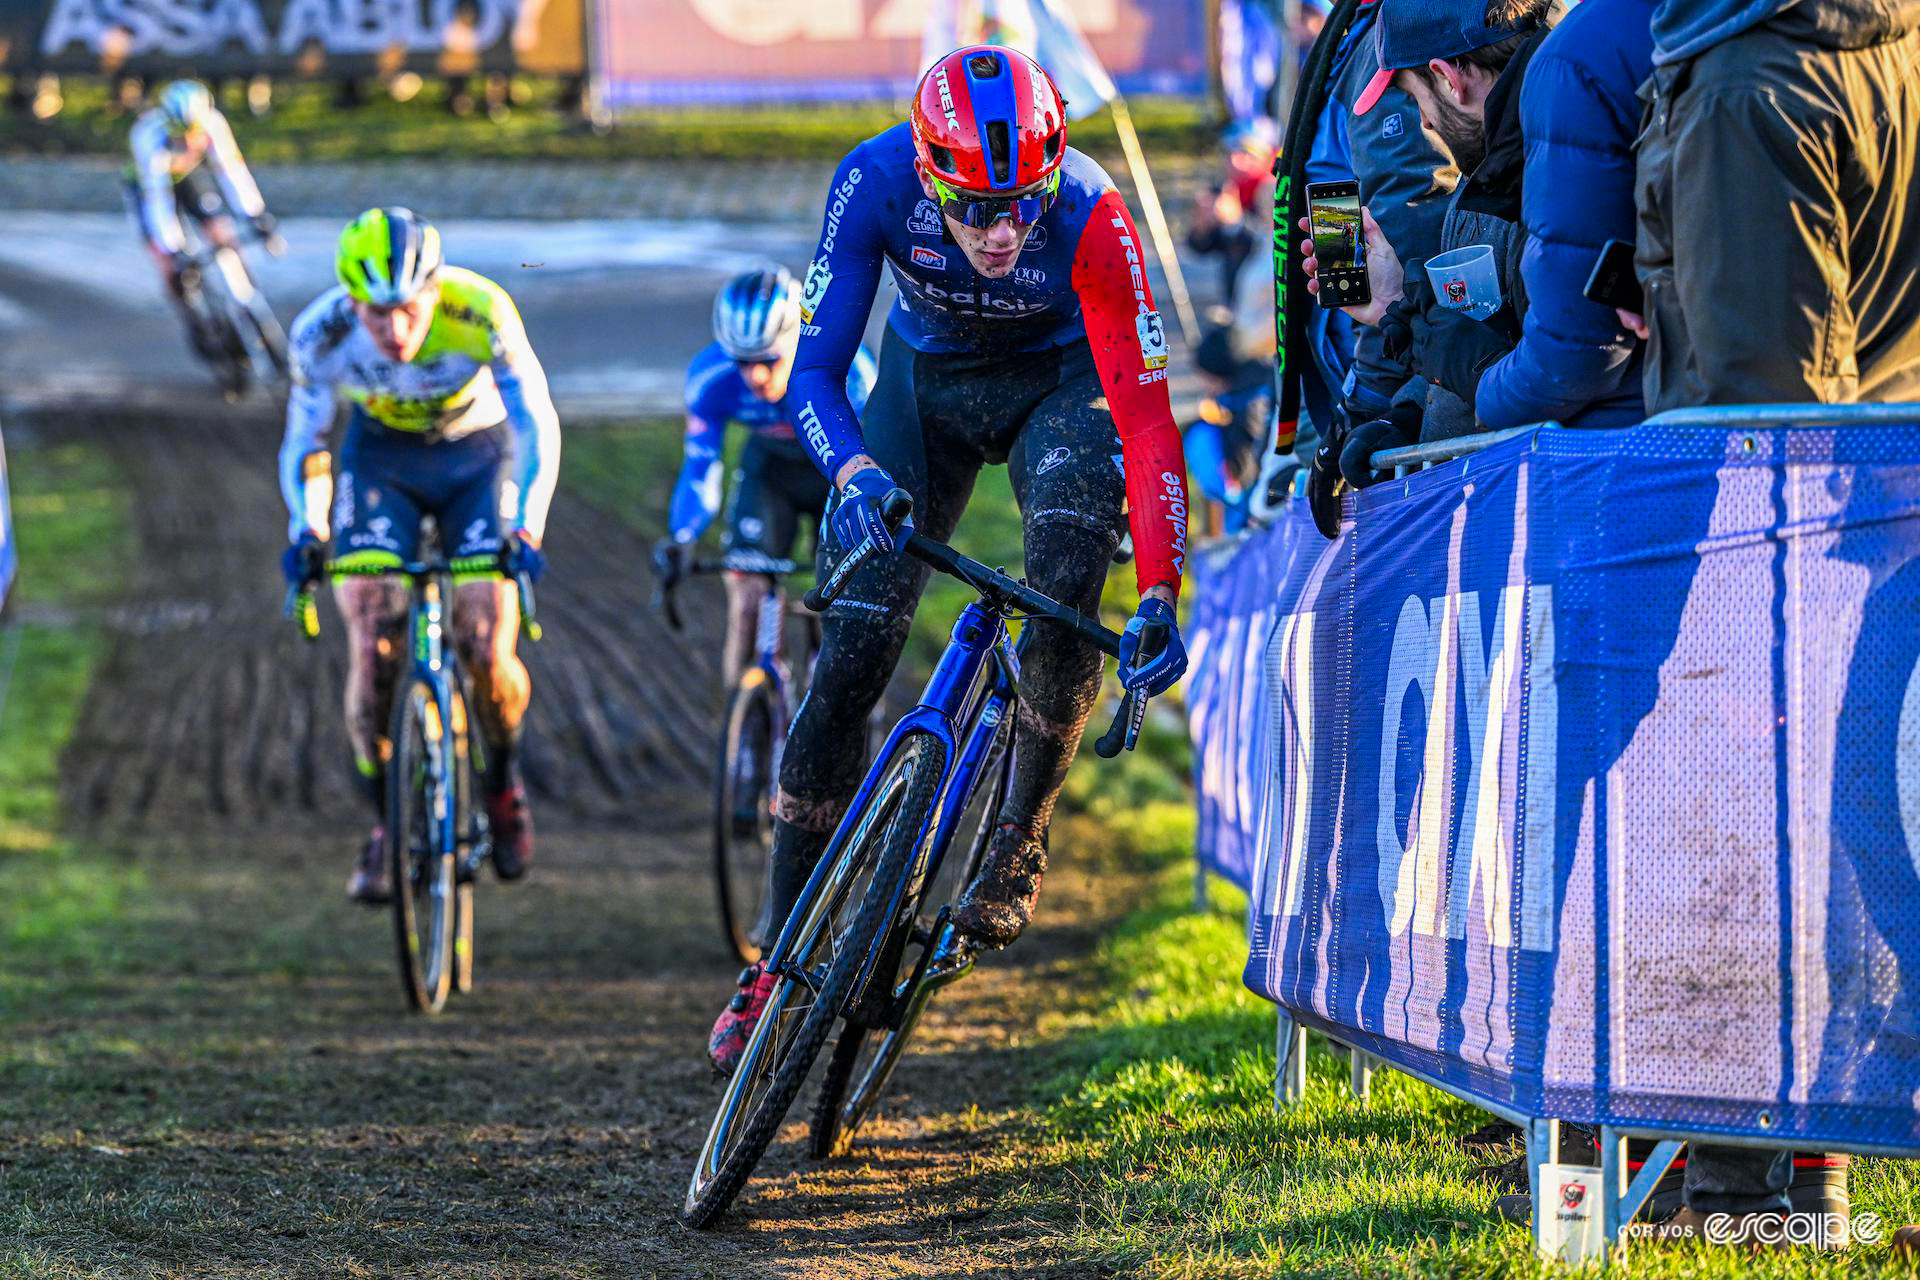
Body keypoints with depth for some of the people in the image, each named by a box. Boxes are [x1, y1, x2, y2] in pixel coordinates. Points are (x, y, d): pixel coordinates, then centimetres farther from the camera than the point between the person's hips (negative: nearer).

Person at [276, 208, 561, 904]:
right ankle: (386, 825, 4)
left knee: (487, 657, -13)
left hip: (476, 455, -1)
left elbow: (537, 423, -23)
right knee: (375, 652, -14)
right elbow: (303, 442, -11)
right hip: (382, 458, 1)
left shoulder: (482, 313, -32)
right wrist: (308, 530, -26)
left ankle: (502, 775, 18)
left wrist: (526, 527, -35)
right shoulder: (321, 335, -26)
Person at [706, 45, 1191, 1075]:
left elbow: (1145, 412, -34)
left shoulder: (1088, 215, -35)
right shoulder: (876, 181, -31)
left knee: (1068, 589, -31)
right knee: (850, 651, -8)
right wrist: (854, 473, -46)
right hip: (928, 380, 2)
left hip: (1060, 383, -2)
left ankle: (1018, 840, -8)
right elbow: (815, 369, -25)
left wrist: (1160, 593, -42)